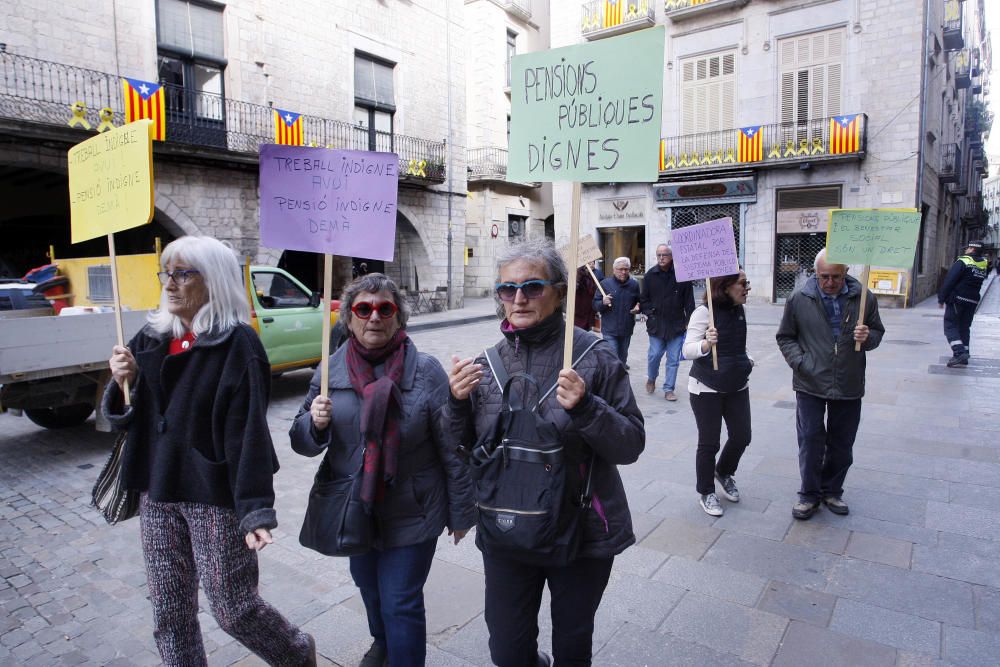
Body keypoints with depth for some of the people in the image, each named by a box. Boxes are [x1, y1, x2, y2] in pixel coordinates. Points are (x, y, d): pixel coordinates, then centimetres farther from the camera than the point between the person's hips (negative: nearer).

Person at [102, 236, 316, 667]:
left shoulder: (237, 344, -14)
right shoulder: (151, 339, 6)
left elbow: (248, 433, -18)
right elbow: (124, 418, 12)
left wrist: (255, 510, -23)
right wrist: (123, 384, -9)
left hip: (215, 498, -6)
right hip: (158, 494, 6)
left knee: (232, 608, 5)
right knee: (168, 613, 15)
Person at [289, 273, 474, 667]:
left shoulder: (426, 371, -15)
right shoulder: (332, 371, -4)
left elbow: (453, 451, -10)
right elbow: (303, 442, 3)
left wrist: (461, 513, -5)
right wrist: (314, 423, -20)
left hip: (412, 515, -5)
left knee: (400, 602, 4)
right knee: (368, 586, 26)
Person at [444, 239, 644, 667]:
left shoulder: (593, 355, -12)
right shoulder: (488, 363, -3)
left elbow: (631, 445, -11)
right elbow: (462, 451, 2)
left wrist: (585, 408, -28)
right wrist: (457, 403, -16)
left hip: (582, 531, -2)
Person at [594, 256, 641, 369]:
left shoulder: (634, 284, 5)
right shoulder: (605, 283, -3)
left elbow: (639, 301, 19)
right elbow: (595, 305, -2)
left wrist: (638, 307, -5)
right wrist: (603, 302, -24)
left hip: (627, 329, 4)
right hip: (609, 330, -3)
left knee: (623, 356, 17)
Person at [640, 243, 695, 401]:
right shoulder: (650, 275, 1)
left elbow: (689, 300, 0)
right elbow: (643, 298, 9)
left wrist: (689, 321, -2)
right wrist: (649, 313, -4)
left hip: (677, 324, 0)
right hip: (656, 324, 1)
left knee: (673, 359, 4)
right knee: (654, 355, 3)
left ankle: (668, 389, 16)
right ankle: (651, 379, 32)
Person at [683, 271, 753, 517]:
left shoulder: (739, 310, 5)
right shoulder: (705, 312, -16)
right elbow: (688, 350, -19)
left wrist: (747, 360, 6)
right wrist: (706, 344, -38)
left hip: (737, 385, 7)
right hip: (707, 388, -6)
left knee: (742, 436, 9)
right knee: (709, 442, 2)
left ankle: (724, 473, 38)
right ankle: (706, 492, 21)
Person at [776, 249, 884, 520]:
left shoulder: (863, 297, -2)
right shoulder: (799, 299, -6)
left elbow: (877, 332, 11)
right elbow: (785, 337, 4)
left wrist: (868, 338, -12)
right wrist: (800, 362, -10)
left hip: (849, 386, 2)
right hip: (810, 385, -2)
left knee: (842, 444, 14)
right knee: (811, 442, 2)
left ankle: (832, 491, 32)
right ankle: (809, 495, 19)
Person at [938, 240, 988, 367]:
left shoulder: (962, 261, -11)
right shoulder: (983, 264, 9)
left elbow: (949, 281, -14)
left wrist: (941, 299, -9)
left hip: (957, 299, -7)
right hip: (973, 301, 7)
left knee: (950, 326, -3)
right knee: (964, 327, 14)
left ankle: (960, 352, -19)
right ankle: (963, 357, 16)